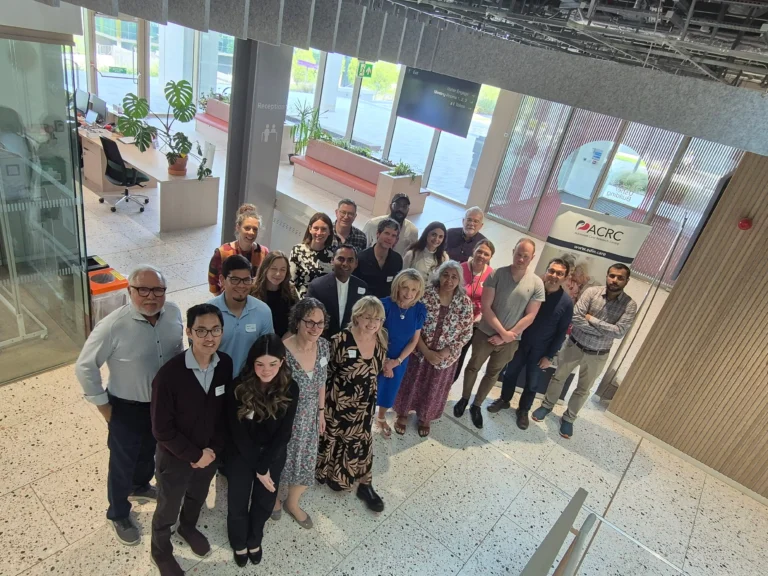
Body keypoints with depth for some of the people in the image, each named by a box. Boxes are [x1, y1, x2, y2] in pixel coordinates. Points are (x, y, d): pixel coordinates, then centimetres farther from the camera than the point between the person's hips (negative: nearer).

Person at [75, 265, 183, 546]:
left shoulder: (174, 313, -15)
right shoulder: (113, 326, -29)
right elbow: (85, 367, -18)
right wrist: (103, 405, -12)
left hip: (164, 401, 5)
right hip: (127, 407, -5)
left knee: (149, 451, 29)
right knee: (123, 462, 16)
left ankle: (140, 487, 59)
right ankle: (118, 516, 42)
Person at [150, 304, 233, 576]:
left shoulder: (226, 364, -17)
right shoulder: (169, 374, -31)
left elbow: (227, 411, -4)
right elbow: (162, 429, -22)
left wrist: (213, 449, -10)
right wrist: (195, 455, -16)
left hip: (210, 452, 4)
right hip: (175, 456, -4)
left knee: (197, 497, 31)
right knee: (168, 509, 22)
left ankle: (188, 527, 62)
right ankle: (161, 551, 52)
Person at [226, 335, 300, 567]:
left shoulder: (290, 389, -17)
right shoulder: (238, 387, -22)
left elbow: (284, 433, -11)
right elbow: (238, 432, -16)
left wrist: (263, 465, -15)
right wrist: (257, 468, -13)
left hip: (273, 455, 1)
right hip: (241, 454, -1)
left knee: (265, 502, 16)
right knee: (237, 503, 11)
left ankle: (254, 539, 47)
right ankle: (239, 542, 43)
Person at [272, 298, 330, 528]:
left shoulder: (323, 346, -11)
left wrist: (321, 412, 9)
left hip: (309, 418, 5)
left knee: (306, 463, 20)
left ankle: (292, 503, 49)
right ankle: (273, 497, 53)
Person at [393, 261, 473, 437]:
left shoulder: (465, 303, -10)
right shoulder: (426, 295, -15)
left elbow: (466, 333, -6)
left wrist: (445, 352, -15)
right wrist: (426, 351, -16)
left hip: (445, 357, 1)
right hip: (419, 351, -1)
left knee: (434, 388, 19)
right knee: (410, 383, 16)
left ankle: (425, 418, 45)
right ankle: (402, 413, 42)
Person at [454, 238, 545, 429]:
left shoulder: (536, 284, -8)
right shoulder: (496, 274, -12)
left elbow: (530, 316, -6)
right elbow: (486, 307, -14)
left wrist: (508, 336, -12)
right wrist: (503, 332, -16)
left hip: (511, 340, 2)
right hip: (486, 333, -1)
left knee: (492, 374, 17)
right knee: (473, 367, 14)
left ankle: (476, 406, 35)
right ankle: (464, 399, 38)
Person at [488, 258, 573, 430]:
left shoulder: (566, 302, -14)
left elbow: (562, 332, -7)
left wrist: (550, 356, -7)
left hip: (540, 350, -1)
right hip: (520, 342, 1)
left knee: (532, 384, 14)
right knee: (510, 373, 18)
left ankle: (523, 410, 36)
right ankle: (504, 400, 41)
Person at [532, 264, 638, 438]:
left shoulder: (630, 305, -11)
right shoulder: (592, 292, -13)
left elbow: (619, 332, -22)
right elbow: (575, 318, -22)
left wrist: (592, 320, -21)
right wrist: (603, 331, -22)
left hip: (597, 355, 0)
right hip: (574, 345, 0)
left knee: (583, 390, 16)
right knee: (558, 378, 16)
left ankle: (568, 418, 36)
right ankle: (547, 406, 40)